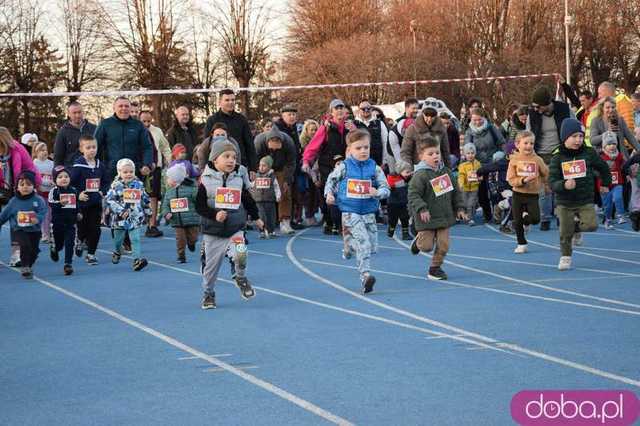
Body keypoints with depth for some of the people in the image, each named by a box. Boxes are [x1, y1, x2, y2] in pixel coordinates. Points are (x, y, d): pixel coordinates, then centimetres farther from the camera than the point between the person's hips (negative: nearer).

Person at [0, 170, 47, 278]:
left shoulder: (38, 200, -5)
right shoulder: (14, 201, -1)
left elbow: (42, 212, -16)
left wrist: (38, 218, -35)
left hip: (34, 230, 1)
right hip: (19, 230, -1)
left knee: (34, 251, 6)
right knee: (25, 245, -24)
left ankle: (27, 267, 33)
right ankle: (24, 267, -10)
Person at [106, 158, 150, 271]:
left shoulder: (139, 184, 4)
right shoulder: (116, 185, -8)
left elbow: (145, 200, 16)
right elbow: (110, 200, -14)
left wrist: (147, 213, 20)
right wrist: (120, 211, -22)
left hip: (136, 218, 1)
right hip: (120, 218, -1)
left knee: (135, 239, -10)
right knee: (118, 239, 16)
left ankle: (137, 259, -15)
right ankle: (117, 252, 45)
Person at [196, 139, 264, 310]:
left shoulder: (239, 180, 2)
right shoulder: (206, 182, -8)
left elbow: (248, 201, 15)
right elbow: (199, 206, -9)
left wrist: (256, 218, 22)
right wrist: (214, 215, -22)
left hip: (236, 230, 1)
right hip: (213, 233, -1)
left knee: (240, 255, -23)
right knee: (211, 265, 7)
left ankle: (240, 278, 8)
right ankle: (208, 293, 29)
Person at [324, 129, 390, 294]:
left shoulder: (374, 168, 0)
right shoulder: (344, 167, -3)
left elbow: (386, 188, 2)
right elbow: (331, 179, 13)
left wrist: (378, 192, -19)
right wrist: (329, 194, -3)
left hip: (369, 213, 3)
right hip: (350, 212, -3)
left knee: (372, 246, 6)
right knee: (363, 243, -18)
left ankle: (350, 245, 35)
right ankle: (365, 277, -18)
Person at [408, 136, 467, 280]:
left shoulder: (446, 171, 5)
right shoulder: (420, 175, -16)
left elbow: (455, 191, 14)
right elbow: (413, 194, -20)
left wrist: (459, 208, 9)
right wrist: (421, 209, -31)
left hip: (444, 216, 5)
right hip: (427, 218, -5)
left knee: (443, 245, 2)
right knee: (427, 246, 1)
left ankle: (435, 268, 18)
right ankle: (418, 241, 35)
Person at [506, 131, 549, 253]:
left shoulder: (537, 159, -3)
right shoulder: (514, 160, -5)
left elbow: (546, 174, 8)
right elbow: (511, 180, -10)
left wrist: (540, 183, 1)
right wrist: (523, 180, -22)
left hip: (533, 194, 0)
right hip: (518, 194, 0)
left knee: (535, 219, -14)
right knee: (517, 221, 4)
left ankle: (526, 218, 22)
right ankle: (522, 244, 20)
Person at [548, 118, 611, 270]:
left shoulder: (589, 153, -3)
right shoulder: (557, 158, -8)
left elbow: (603, 167, 15)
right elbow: (552, 182, -15)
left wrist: (605, 184, 25)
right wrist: (564, 185, -34)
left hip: (585, 200, 1)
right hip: (565, 202, -1)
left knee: (591, 225, -18)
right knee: (565, 232, 1)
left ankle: (577, 228, 17)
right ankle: (565, 257, 26)